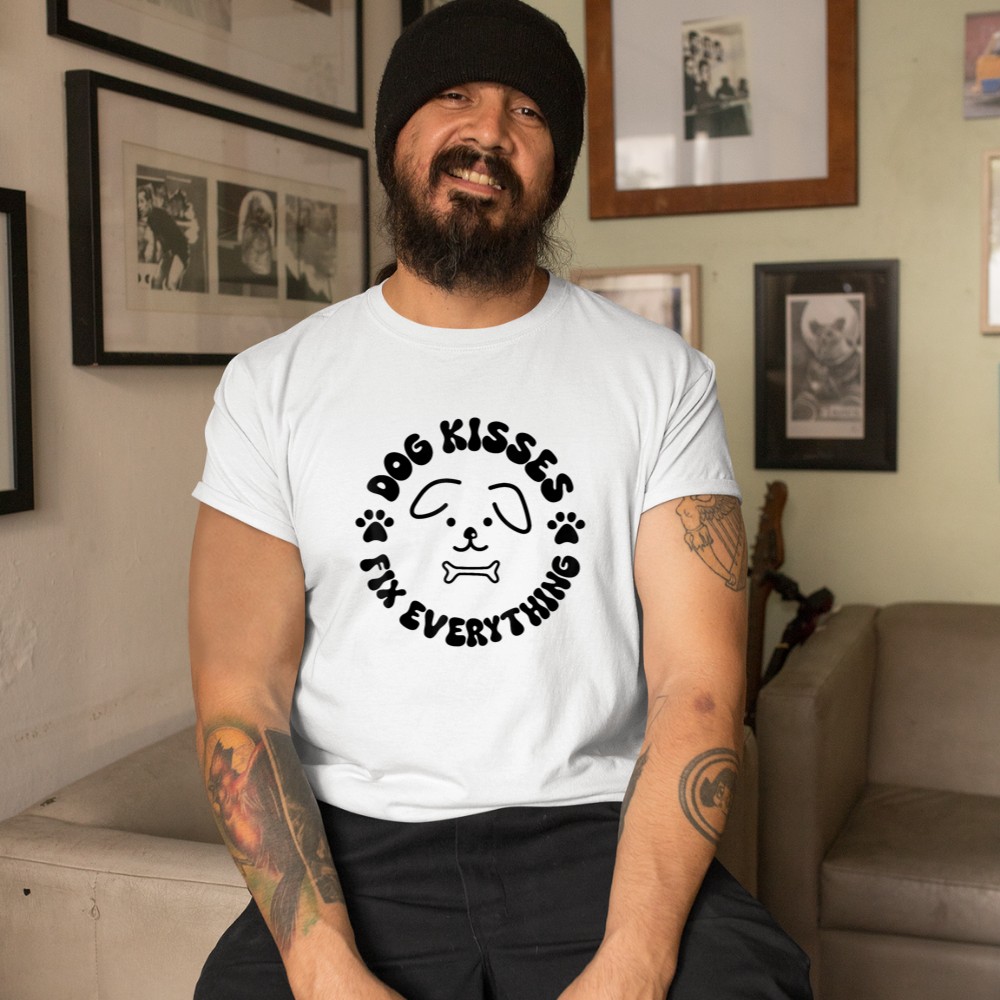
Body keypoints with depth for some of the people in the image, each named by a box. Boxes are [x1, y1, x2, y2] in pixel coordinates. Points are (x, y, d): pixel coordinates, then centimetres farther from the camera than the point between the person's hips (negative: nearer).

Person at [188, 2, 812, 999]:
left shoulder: (661, 375, 3)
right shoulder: (273, 385, 4)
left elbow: (697, 684, -5)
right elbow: (241, 700, -2)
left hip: (597, 832, 0)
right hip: (356, 848, 0)